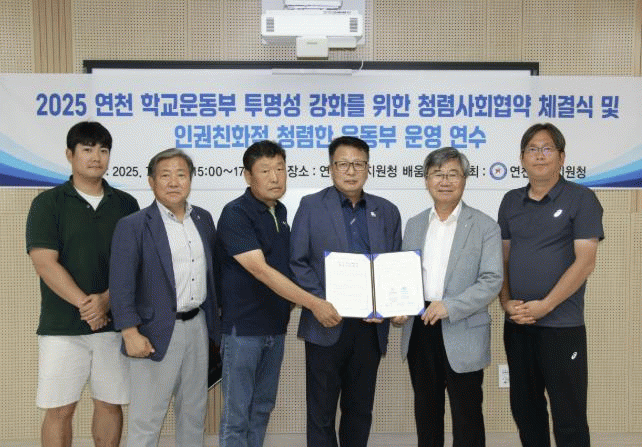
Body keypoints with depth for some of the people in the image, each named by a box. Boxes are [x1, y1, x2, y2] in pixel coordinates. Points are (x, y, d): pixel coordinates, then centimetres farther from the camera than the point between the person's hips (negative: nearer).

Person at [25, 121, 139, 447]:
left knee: (110, 405, 10)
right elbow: (45, 263, -8)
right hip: (62, 326, -2)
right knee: (59, 409, 4)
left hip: (114, 322, 2)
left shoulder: (126, 204, 7)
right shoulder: (48, 203, 0)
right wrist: (85, 304, -15)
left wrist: (106, 300, -13)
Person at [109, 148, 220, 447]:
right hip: (157, 332, -5)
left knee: (194, 413, 17)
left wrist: (214, 318, 13)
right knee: (146, 419, 3)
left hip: (198, 326, 5)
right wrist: (131, 333, -17)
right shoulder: (133, 226, -8)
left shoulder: (203, 219, 8)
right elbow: (121, 285, -11)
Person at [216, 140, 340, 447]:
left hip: (275, 326, 7)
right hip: (243, 327, -7)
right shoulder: (235, 214, -16)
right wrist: (312, 303, -28)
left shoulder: (281, 212, 8)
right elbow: (261, 271, -25)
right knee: (237, 411, 3)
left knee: (262, 407, 16)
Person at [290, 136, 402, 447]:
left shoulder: (387, 211, 8)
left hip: (370, 325, 3)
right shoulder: (311, 206, -1)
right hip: (326, 326, -3)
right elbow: (297, 263, -5)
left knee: (360, 410, 16)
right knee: (322, 411, 8)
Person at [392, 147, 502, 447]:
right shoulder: (414, 225, 11)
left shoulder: (485, 227, -3)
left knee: (467, 415, 5)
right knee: (426, 410, 17)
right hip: (419, 331, 4)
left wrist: (450, 306, -21)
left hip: (462, 335, -4)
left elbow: (492, 281, -11)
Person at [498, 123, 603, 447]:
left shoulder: (581, 199, -4)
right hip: (516, 324, 5)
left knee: (568, 416, 3)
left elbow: (585, 262, -11)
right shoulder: (511, 201, 10)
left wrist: (545, 305, -16)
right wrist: (506, 301, -3)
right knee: (524, 408, 15)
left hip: (562, 325, -5)